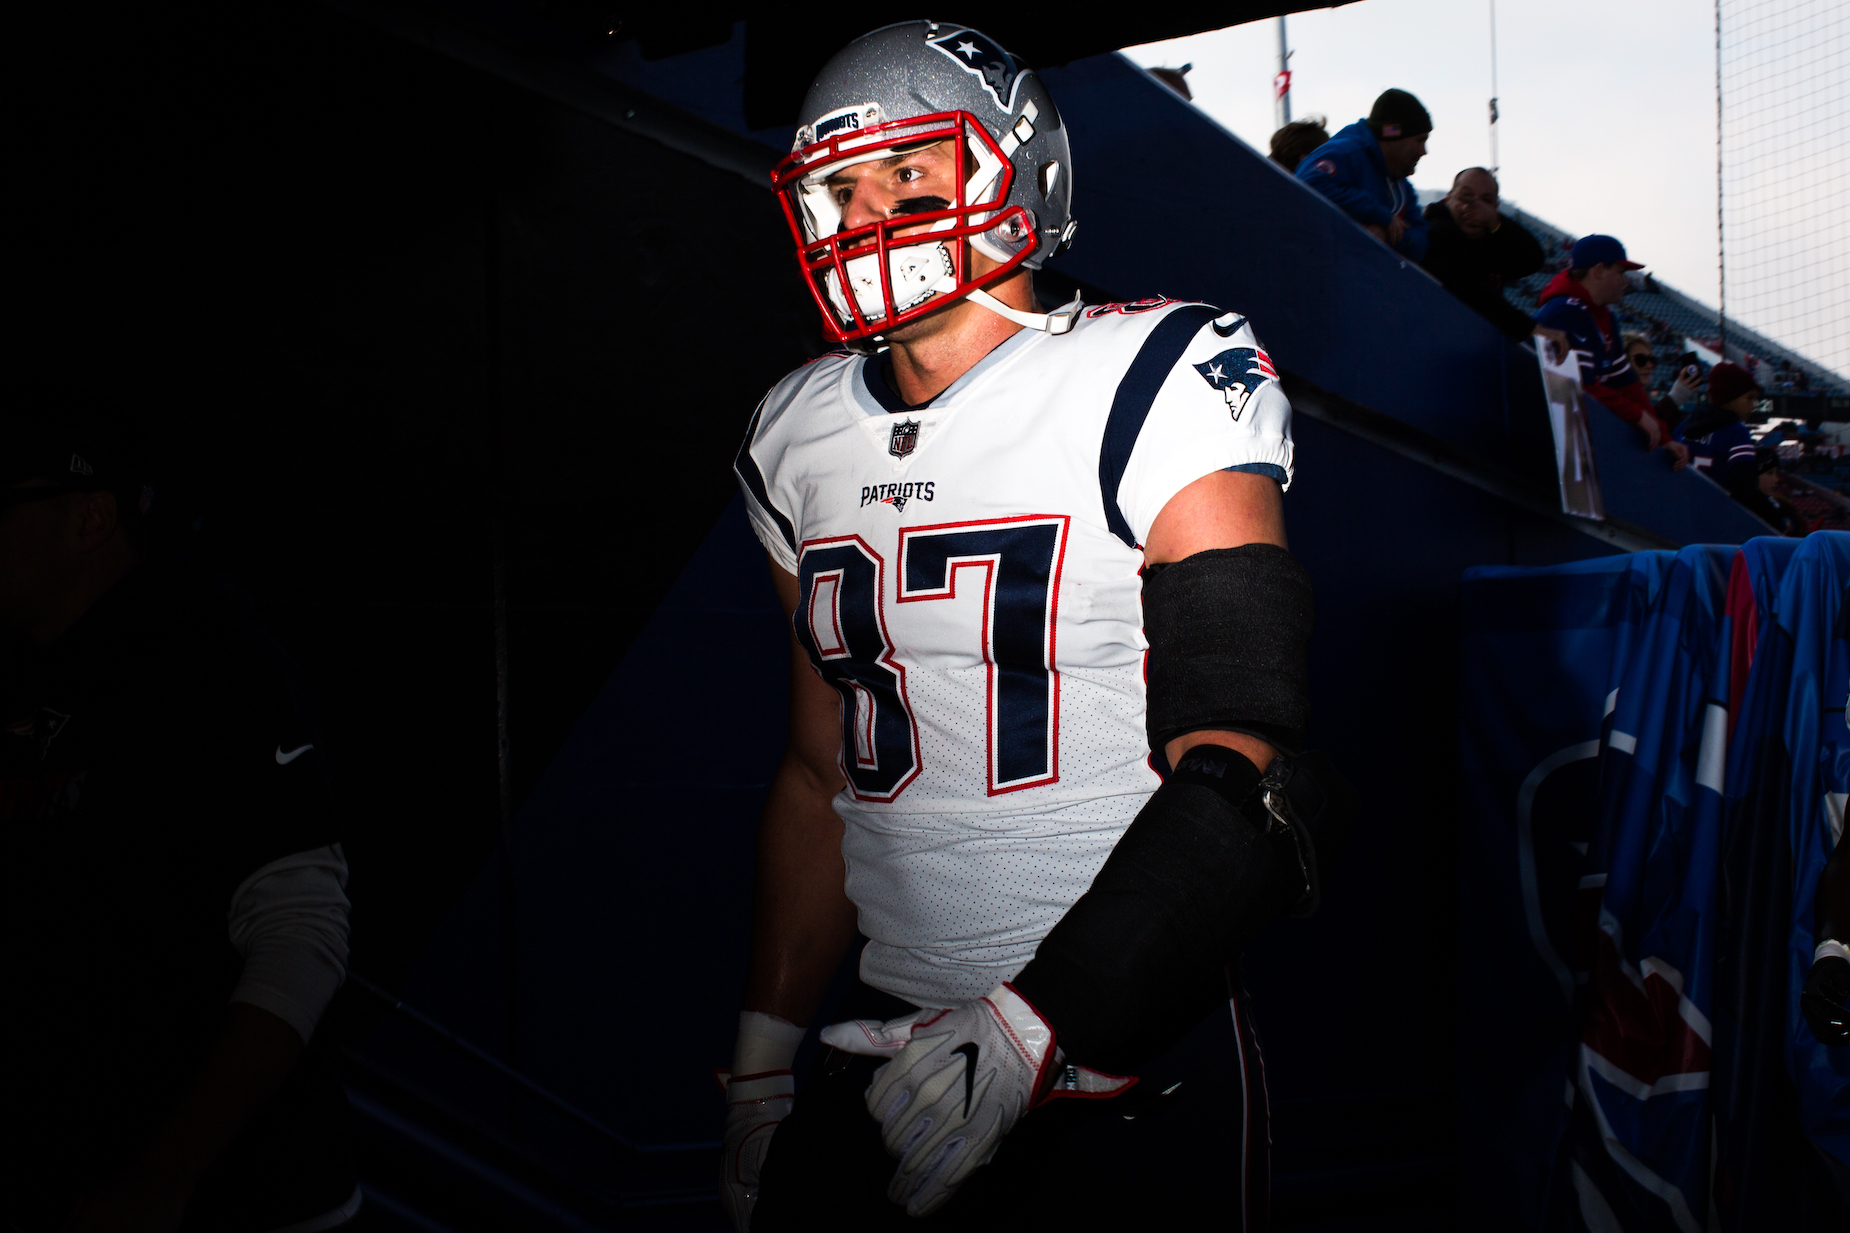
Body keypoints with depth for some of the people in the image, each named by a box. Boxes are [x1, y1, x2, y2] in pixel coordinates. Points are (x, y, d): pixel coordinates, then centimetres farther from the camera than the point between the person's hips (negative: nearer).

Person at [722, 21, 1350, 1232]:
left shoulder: (1155, 391, -11)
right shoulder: (803, 441, 8)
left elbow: (1241, 776, -17)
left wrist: (1031, 1029, -22)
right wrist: (763, 1052, 16)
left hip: (1126, 1044, -5)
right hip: (893, 1041, 5)